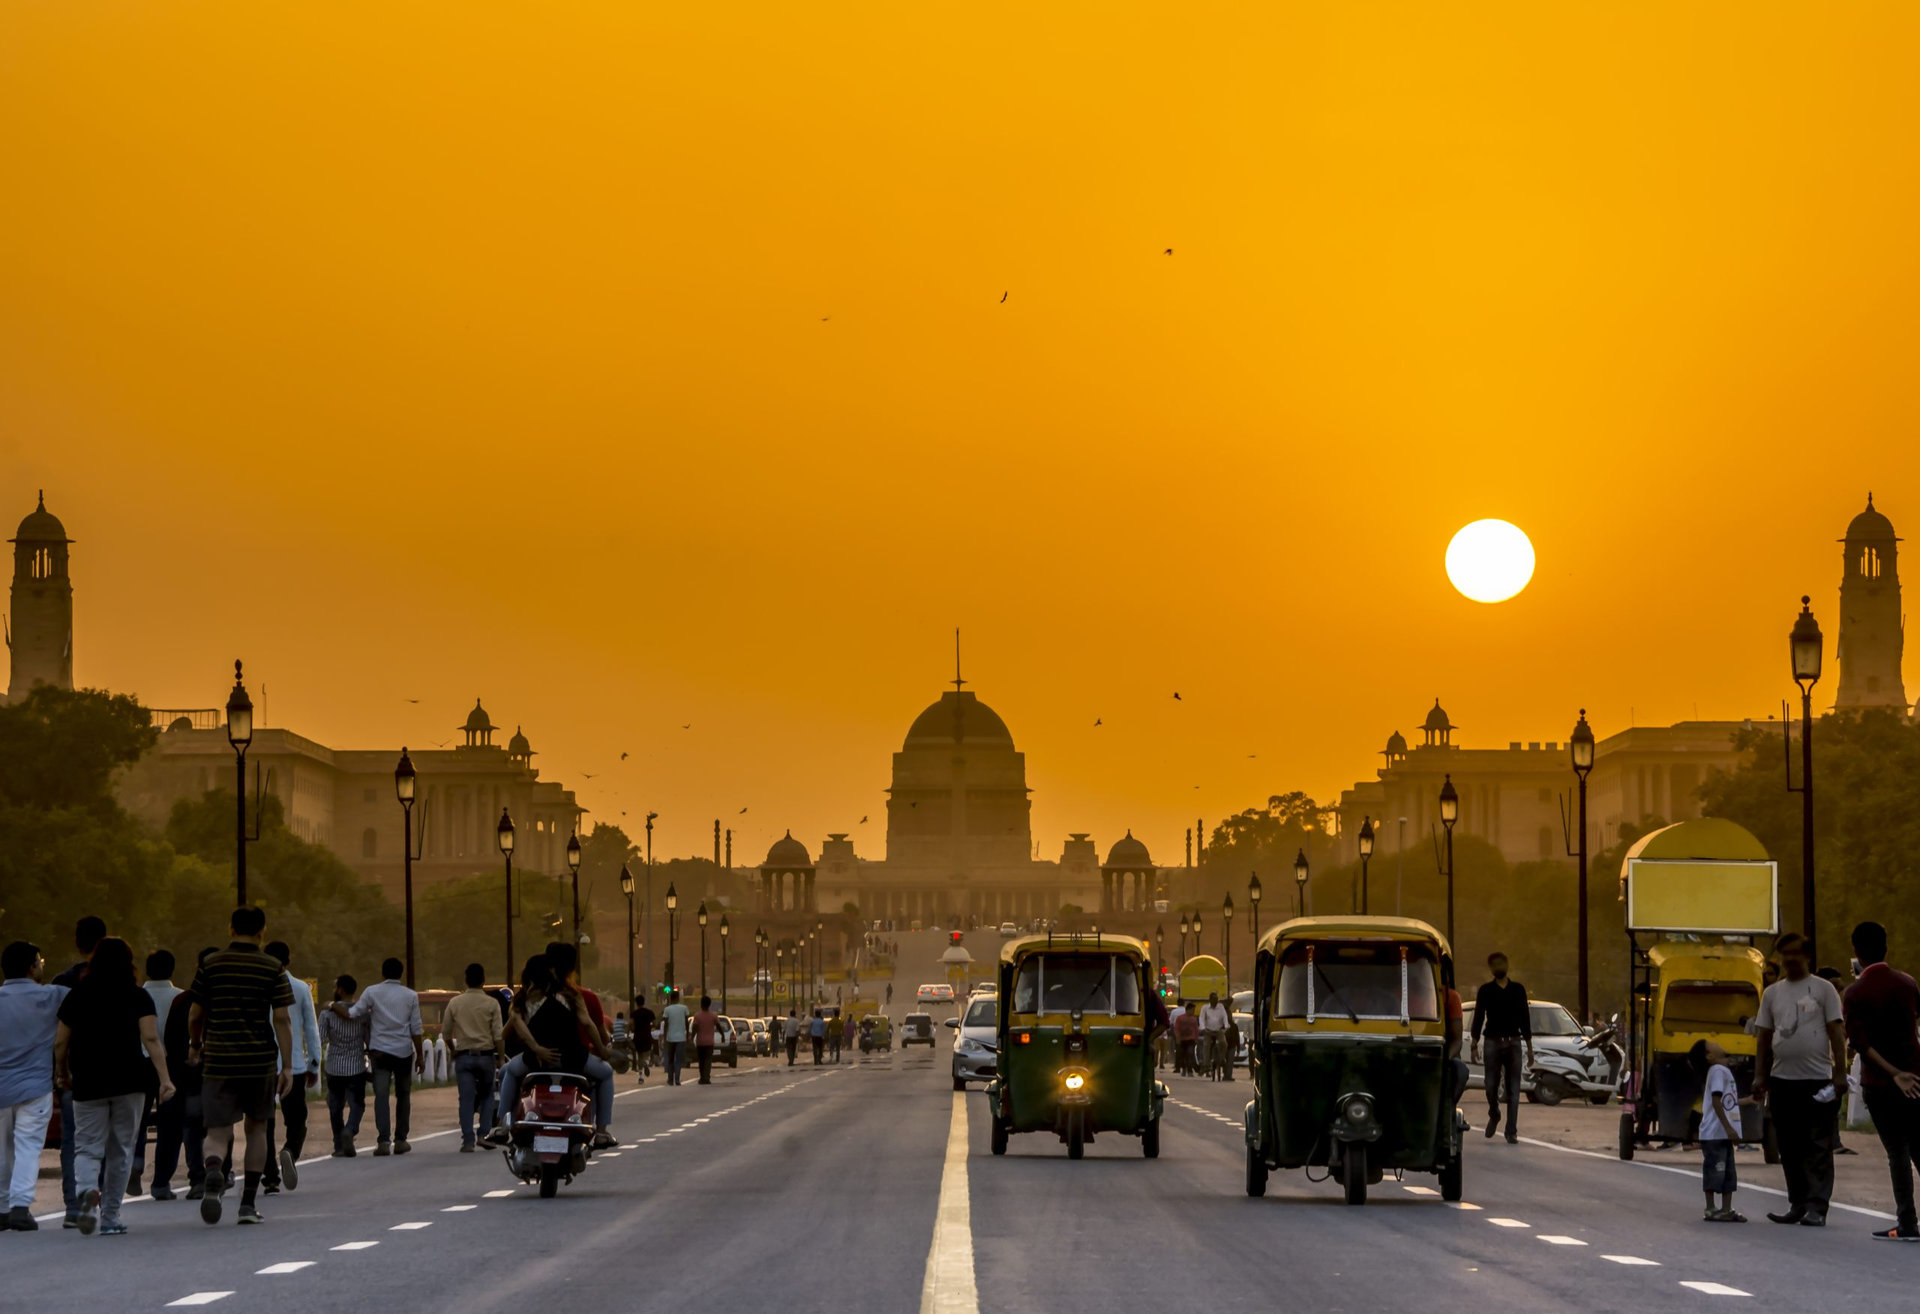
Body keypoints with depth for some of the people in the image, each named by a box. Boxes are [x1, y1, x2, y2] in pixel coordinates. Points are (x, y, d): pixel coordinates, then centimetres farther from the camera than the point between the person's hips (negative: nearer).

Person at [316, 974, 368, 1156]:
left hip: (334, 1068, 0)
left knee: (335, 1107, 13)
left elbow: (320, 1040, -10)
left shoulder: (327, 1013, -6)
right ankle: (350, 1130, -21)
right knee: (356, 1104, 7)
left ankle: (339, 1146, 14)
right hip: (357, 1068, 0)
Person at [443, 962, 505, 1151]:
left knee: (466, 1099, 0)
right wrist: (501, 1058, 2)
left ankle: (467, 1140, -6)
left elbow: (445, 1033, 7)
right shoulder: (491, 1004, -4)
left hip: (464, 1056, 1)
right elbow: (498, 1035, -7)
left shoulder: (454, 1003, 2)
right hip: (486, 1055, -1)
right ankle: (485, 1133, 4)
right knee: (487, 1096, 14)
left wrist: (453, 1050, 23)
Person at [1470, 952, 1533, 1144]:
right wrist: (1474, 1045, -5)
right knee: (1491, 1086, -2)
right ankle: (1494, 1116, 27)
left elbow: (1525, 1018, 10)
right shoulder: (1486, 991, 5)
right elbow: (1478, 1018, 3)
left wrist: (1529, 1047, 7)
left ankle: (1511, 1132, -1)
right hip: (1493, 1042, -1)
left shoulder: (1517, 989, 9)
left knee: (1513, 1090, -3)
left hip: (1514, 1042, 1)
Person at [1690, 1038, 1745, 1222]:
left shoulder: (1723, 1070, 16)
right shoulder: (1718, 1071, -12)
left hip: (1724, 1133, 9)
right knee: (1714, 1170, -5)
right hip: (1715, 1133, -9)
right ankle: (1711, 1209, -1)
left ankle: (1726, 1209, 15)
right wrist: (1728, 1127, -24)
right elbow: (1716, 1101, -20)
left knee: (1728, 1172, 11)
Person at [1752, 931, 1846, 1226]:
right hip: (1782, 1080, 5)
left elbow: (1837, 1032, -1)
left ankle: (1817, 1208, -5)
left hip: (1817, 1080, -5)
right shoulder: (1772, 993, 14)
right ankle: (1797, 1204, 15)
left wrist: (1840, 1072, -9)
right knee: (1790, 1149, 8)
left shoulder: (1823, 989, 2)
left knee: (1818, 1148, -5)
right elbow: (1764, 1037, 15)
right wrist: (1759, 1076, 8)